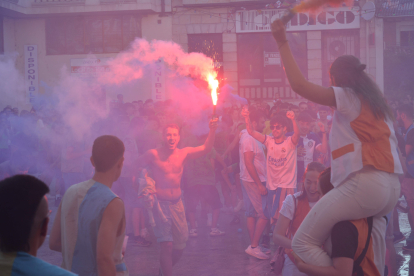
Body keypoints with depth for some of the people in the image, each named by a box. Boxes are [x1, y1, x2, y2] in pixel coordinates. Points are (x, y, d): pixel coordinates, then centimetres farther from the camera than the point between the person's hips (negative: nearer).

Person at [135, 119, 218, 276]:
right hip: (160, 204, -5)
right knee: (167, 245, -14)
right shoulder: (153, 154, -9)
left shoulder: (183, 153, 3)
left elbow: (205, 149, -6)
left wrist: (212, 131, -21)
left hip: (177, 203, 5)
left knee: (180, 245, 12)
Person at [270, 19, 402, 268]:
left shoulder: (347, 97, 2)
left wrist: (283, 43, -2)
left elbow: (300, 85, -7)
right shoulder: (377, 101, 24)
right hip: (392, 189, 9)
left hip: (363, 184, -9)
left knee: (303, 242, -5)